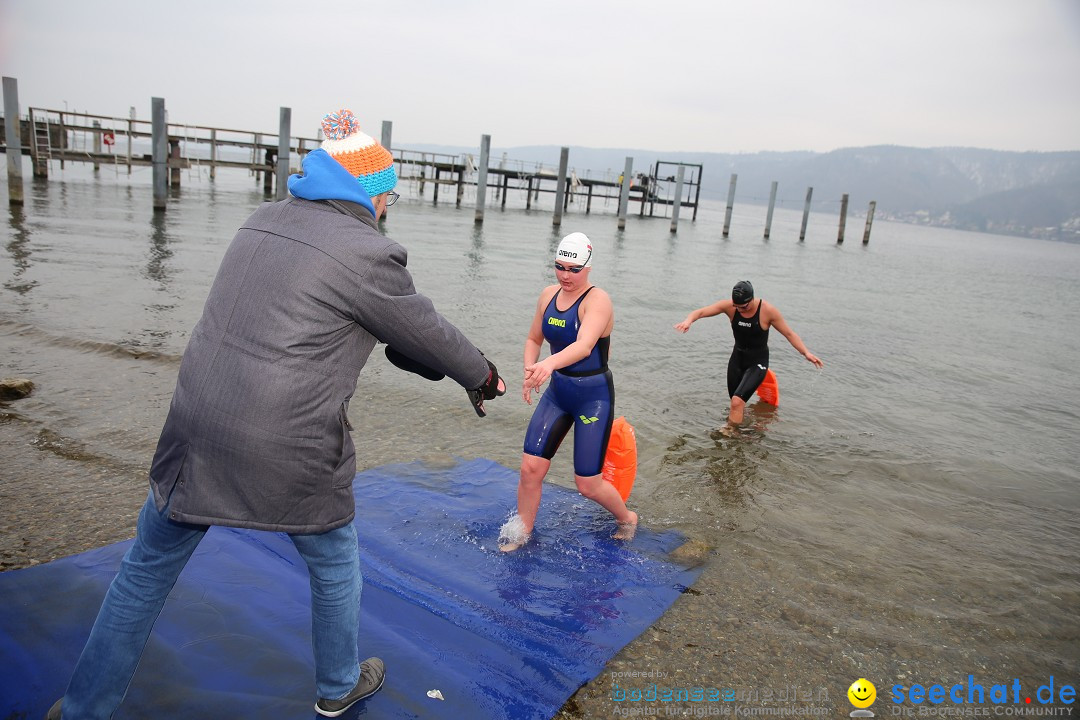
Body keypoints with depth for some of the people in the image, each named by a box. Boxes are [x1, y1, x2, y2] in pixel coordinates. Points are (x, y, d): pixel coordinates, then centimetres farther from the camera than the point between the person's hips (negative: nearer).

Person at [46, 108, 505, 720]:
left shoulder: (264, 223, 10)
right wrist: (483, 377, 17)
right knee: (335, 564, 21)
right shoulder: (367, 255, -14)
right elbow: (429, 335, -3)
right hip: (290, 453, -6)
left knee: (149, 568, 22)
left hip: (197, 428, 6)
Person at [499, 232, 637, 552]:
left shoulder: (597, 300, -19)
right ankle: (522, 531, 24)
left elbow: (584, 346, -37)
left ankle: (626, 518, 31)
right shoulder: (549, 295, 2)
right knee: (530, 468, 0)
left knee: (588, 484, 0)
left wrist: (549, 363, -54)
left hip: (594, 397, -5)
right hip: (557, 391, 6)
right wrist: (530, 370, -4)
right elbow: (533, 339, 15)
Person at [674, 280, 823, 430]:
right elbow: (701, 312, -18)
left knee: (737, 401, -22)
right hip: (737, 357, 4)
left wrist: (806, 352, -21)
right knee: (735, 402, 15)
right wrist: (688, 321, -40)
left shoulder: (768, 310, -20)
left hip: (757, 362, -4)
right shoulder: (728, 306, -13)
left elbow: (789, 334, -11)